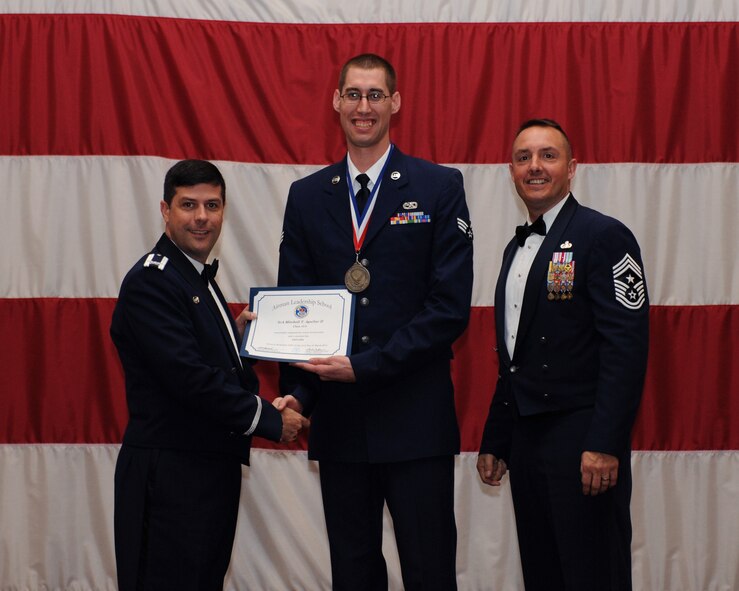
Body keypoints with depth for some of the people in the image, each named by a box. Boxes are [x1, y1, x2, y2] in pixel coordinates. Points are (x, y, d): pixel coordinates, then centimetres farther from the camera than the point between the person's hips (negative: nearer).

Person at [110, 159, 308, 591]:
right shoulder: (151, 281, -14)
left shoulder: (200, 279, 16)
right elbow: (188, 377, -22)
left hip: (212, 470, 9)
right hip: (170, 473, -9)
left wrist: (236, 335, 1)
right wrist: (270, 420, -16)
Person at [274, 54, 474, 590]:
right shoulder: (307, 196, 10)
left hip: (415, 419, -3)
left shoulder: (440, 187, -1)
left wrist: (365, 366, -15)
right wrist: (296, 393, -7)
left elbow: (451, 305, -8)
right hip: (337, 419, 3)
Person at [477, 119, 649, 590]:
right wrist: (495, 442, 19)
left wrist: (604, 445, -22)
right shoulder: (517, 248, 16)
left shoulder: (604, 236, -8)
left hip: (581, 440, -8)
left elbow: (627, 345, -16)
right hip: (526, 440, 8)